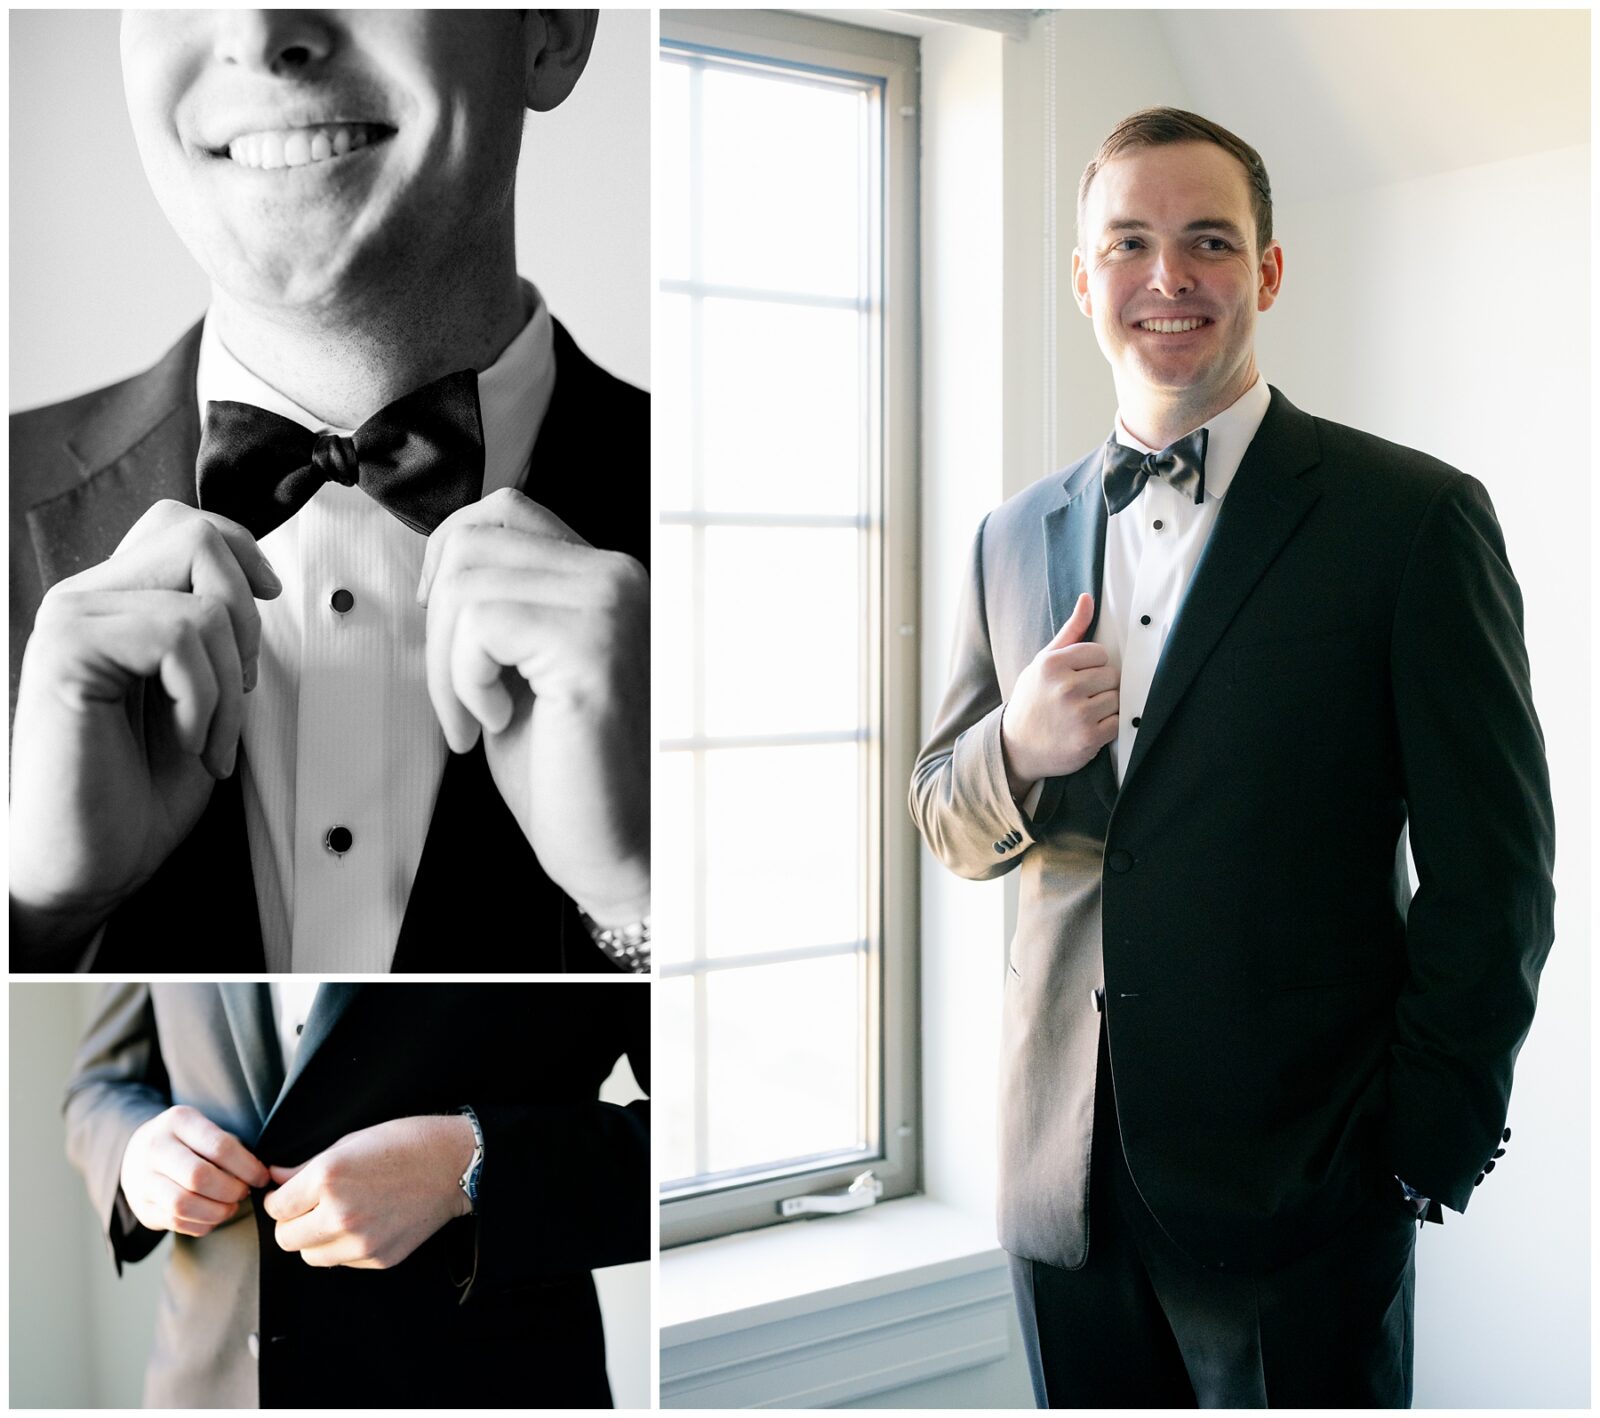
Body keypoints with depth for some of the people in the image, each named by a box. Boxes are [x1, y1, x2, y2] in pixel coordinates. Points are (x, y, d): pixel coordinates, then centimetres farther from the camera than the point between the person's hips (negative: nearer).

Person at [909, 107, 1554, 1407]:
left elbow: (1493, 875, -6)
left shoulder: (1412, 517, -6)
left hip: (1296, 1187, -4)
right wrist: (1016, 749, -10)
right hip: (1061, 1173, 4)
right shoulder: (1017, 538, 8)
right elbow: (949, 825, 12)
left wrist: (1421, 1149, -7)